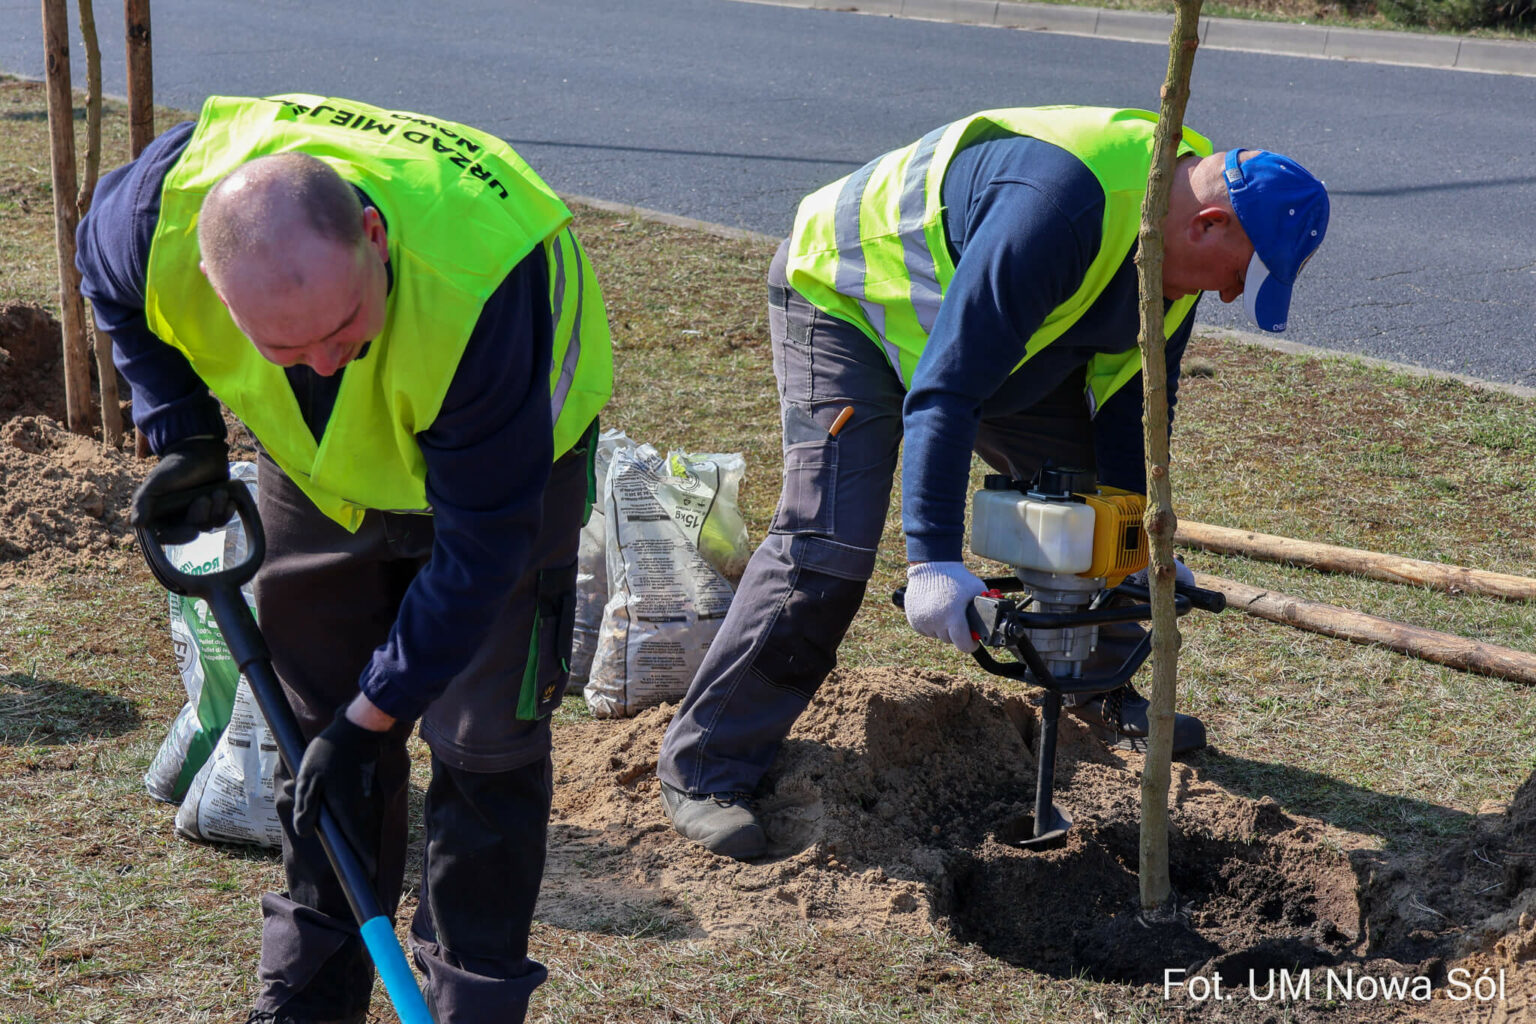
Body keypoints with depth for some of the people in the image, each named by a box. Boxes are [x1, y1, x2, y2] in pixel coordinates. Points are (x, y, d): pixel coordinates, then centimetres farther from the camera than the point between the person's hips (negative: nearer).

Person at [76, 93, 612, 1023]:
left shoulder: (482, 286, -45)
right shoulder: (168, 206, -33)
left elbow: (481, 542, -33)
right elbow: (112, 275, -3)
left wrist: (377, 712, -27)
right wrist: (182, 434, -12)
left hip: (508, 450, -4)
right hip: (322, 459, 4)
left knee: (485, 745, -4)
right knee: (316, 720, 9)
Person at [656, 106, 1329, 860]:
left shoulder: (1176, 235, -10)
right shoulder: (1060, 206, -40)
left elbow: (1131, 398, 3)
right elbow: (945, 387, -41)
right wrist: (934, 557, -43)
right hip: (845, 297, -9)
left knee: (1087, 491, 8)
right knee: (828, 545, -19)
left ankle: (1100, 690, 29)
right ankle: (702, 766, -12)